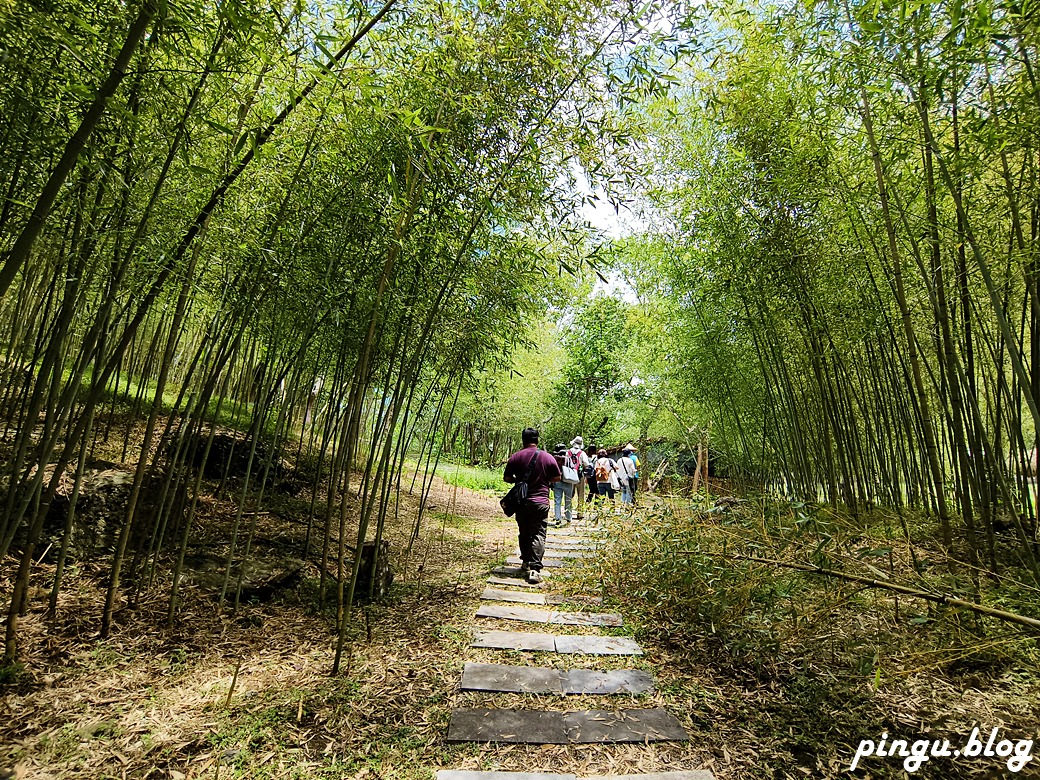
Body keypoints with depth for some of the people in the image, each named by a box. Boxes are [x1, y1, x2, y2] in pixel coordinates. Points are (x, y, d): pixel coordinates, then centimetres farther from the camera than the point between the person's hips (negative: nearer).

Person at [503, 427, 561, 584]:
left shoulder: (515, 457, -3)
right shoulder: (548, 457, -3)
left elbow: (507, 478, 1)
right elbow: (557, 477, 6)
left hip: (522, 502, 1)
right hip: (541, 502, -1)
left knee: (524, 534, 17)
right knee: (538, 535, -1)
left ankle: (526, 564, 27)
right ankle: (535, 569, -9)